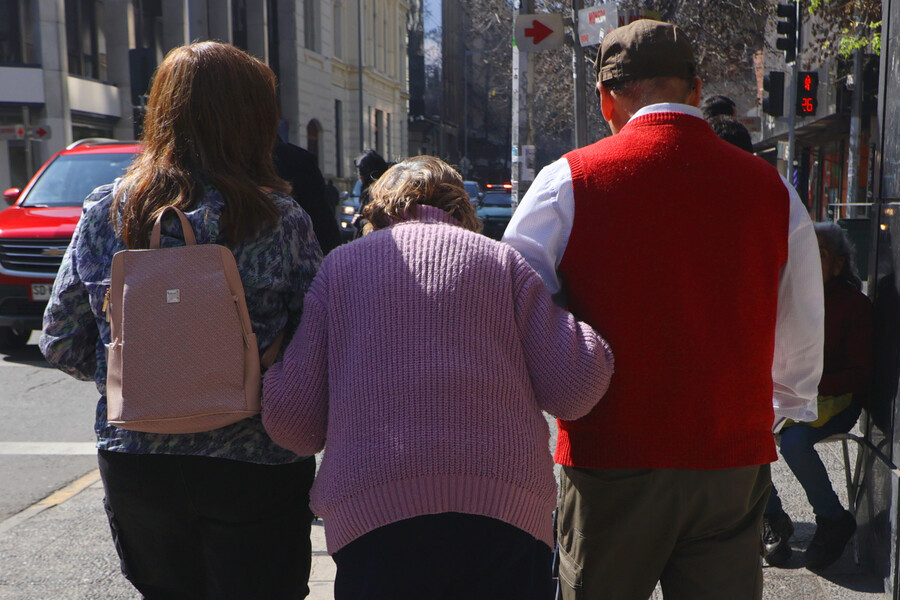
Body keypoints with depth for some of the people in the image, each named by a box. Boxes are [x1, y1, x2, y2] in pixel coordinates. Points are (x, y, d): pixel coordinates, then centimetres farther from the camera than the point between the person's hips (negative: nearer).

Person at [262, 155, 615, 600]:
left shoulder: (340, 264, 13)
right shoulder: (502, 259, 12)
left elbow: (291, 416, 7)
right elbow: (574, 389, 4)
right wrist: (596, 346, 25)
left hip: (372, 511, 0)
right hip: (506, 511, 1)